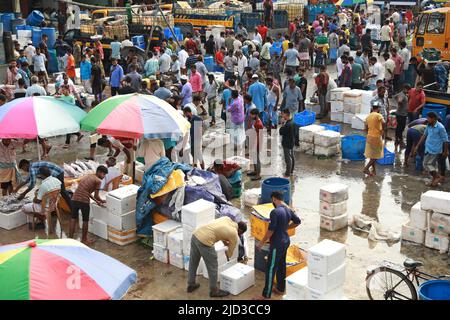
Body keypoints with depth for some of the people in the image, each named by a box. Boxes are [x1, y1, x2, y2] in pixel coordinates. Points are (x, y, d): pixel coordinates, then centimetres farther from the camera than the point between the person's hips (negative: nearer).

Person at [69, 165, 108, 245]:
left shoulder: (87, 176, 23)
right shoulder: (98, 181, -1)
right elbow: (96, 196, -1)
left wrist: (97, 201, 30)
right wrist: (102, 201, 17)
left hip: (75, 199, 6)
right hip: (84, 201, -6)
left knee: (73, 219, 16)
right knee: (85, 221, 11)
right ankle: (84, 240, 23)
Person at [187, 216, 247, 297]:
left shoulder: (227, 218, 17)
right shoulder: (234, 234, 1)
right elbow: (230, 253, 15)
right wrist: (228, 256, 36)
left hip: (196, 234, 8)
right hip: (204, 241, -8)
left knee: (193, 263, 24)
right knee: (212, 267, 11)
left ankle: (191, 285, 40)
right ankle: (214, 291, 25)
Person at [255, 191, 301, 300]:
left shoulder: (275, 212, -23)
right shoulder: (289, 210, 3)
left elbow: (270, 230, -22)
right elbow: (298, 221, 17)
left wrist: (262, 243, -12)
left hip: (277, 244, -9)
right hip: (286, 241, 9)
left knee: (271, 269, -2)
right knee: (281, 265, 21)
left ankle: (266, 295, 4)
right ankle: (280, 289, 34)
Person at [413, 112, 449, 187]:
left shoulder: (440, 127, -19)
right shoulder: (429, 126, 3)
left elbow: (445, 140, -13)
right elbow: (424, 135, 15)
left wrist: (445, 151, -8)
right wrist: (417, 146, 16)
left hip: (435, 150, -8)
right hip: (428, 149, 8)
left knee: (427, 164, -6)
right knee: (433, 165, 14)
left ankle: (439, 177, 5)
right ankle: (434, 181, 24)